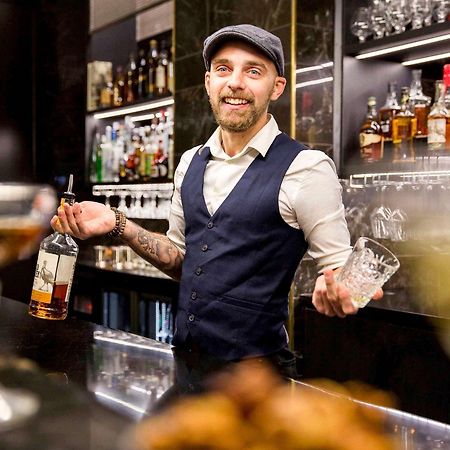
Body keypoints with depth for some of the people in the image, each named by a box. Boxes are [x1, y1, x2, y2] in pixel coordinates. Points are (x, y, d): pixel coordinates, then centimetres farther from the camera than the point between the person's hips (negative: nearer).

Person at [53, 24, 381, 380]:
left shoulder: (306, 169, -15)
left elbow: (339, 268, -10)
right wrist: (118, 224, 1)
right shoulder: (191, 163, 5)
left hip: (255, 371, -6)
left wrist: (334, 291, -32)